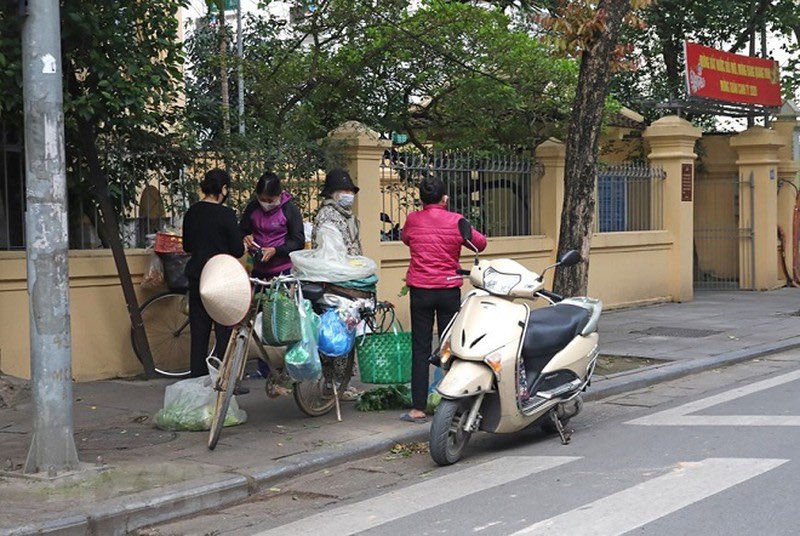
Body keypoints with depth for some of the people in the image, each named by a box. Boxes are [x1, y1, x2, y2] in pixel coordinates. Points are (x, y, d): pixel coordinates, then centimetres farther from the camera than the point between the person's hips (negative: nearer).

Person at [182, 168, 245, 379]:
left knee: (198, 329, 11)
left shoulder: (192, 212, 5)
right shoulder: (226, 214, -13)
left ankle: (197, 376, 15)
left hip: (196, 275, 6)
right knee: (225, 329, 1)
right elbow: (237, 250, -10)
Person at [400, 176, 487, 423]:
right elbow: (481, 243, 5)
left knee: (421, 349, 3)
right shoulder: (455, 221, -5)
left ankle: (418, 408, 2)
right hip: (450, 289, 0)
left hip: (420, 290, 0)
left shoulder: (413, 220, -2)